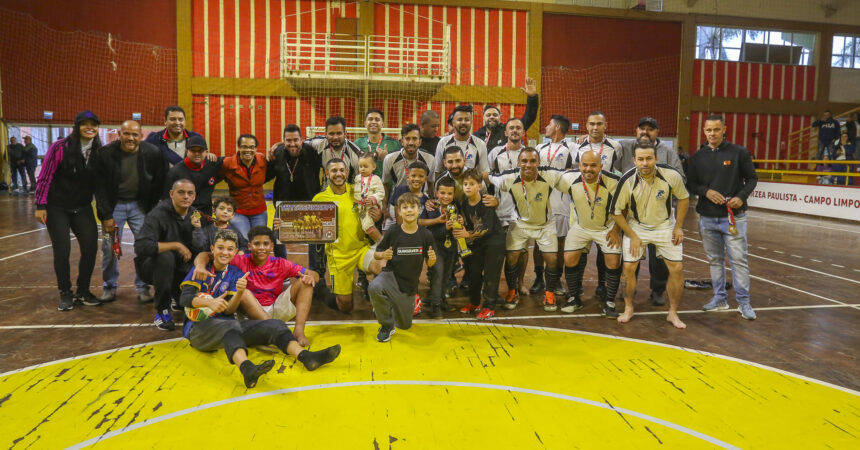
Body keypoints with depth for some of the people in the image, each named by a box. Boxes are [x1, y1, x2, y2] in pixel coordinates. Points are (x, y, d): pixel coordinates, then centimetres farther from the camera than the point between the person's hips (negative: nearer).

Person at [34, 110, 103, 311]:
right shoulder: (60, 147, -12)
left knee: (91, 247, 0)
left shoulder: (99, 151, -1)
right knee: (62, 251, -1)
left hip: (83, 208, 4)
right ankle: (65, 294, 16)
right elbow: (44, 177, -9)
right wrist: (40, 205, -11)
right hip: (57, 208, -3)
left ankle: (83, 291, 17)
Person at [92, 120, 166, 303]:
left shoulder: (152, 153, -11)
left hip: (140, 204, 1)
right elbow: (100, 187, -6)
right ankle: (109, 287, 18)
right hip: (113, 205, 0)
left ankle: (142, 287, 10)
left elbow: (158, 185, -1)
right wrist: (106, 216, -10)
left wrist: (150, 211, -1)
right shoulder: (105, 154, -12)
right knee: (109, 247, -1)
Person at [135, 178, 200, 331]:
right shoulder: (157, 215, -20)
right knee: (165, 256, -37)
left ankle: (178, 297, 18)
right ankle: (162, 311, -23)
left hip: (178, 267, 5)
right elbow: (141, 247, -33)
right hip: (150, 265, -5)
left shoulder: (195, 215, -2)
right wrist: (176, 245, -30)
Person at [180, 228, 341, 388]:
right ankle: (247, 369, -68)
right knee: (230, 325, -39)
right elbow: (184, 298, -9)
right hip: (199, 327, -4)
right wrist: (209, 302, -28)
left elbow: (229, 310, 3)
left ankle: (306, 356, -43)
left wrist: (240, 292, -18)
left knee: (273, 325, -17)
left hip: (228, 325, 5)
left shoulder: (235, 273, 13)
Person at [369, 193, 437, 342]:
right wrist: (383, 255, -23)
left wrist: (432, 259, -21)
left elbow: (429, 264, 2)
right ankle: (386, 325, -13)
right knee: (374, 288, -38)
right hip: (391, 275, -3)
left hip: (409, 285, 3)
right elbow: (376, 254, 0)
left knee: (405, 325, 15)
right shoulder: (393, 232, -13)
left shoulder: (425, 235, -8)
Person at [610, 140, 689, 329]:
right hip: (636, 226, -1)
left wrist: (678, 227, -5)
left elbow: (684, 199, -1)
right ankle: (628, 309, 18)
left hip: (665, 226, 1)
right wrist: (632, 236, -12)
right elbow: (616, 212, -11)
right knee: (629, 268, -4)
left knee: (677, 269, -3)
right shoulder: (627, 181, -23)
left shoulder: (671, 175, -21)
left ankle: (673, 313, 15)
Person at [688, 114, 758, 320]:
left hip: (734, 216, -3)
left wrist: (741, 197, -12)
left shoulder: (739, 152, -1)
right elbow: (692, 184, 9)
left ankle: (743, 302, 6)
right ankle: (720, 299, 23)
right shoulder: (697, 156, 7)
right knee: (714, 260, 12)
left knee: (739, 260, -3)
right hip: (707, 218, 3)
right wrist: (706, 191, -11)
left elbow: (751, 178, 4)